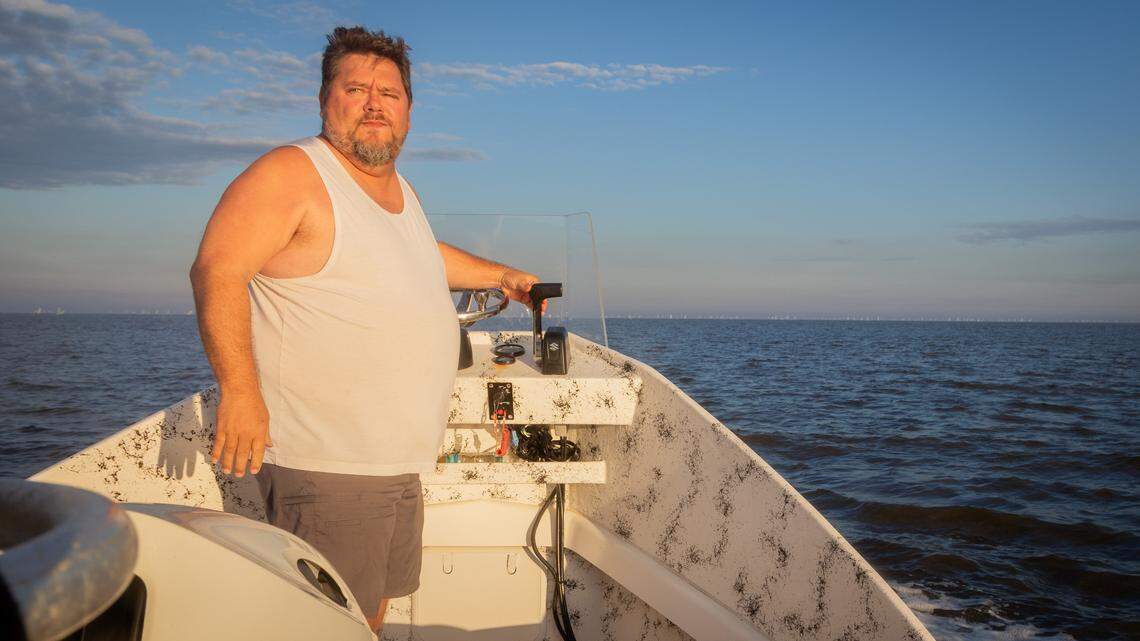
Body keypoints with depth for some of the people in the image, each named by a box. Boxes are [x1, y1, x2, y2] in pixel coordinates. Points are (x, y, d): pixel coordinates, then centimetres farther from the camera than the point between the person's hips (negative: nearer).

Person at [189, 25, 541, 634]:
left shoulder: (400, 189, 16)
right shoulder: (292, 174, -11)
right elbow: (217, 269, -19)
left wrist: (501, 275, 41)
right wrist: (239, 391, -26)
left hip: (401, 463, 9)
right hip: (324, 466, -9)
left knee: (375, 604, 19)